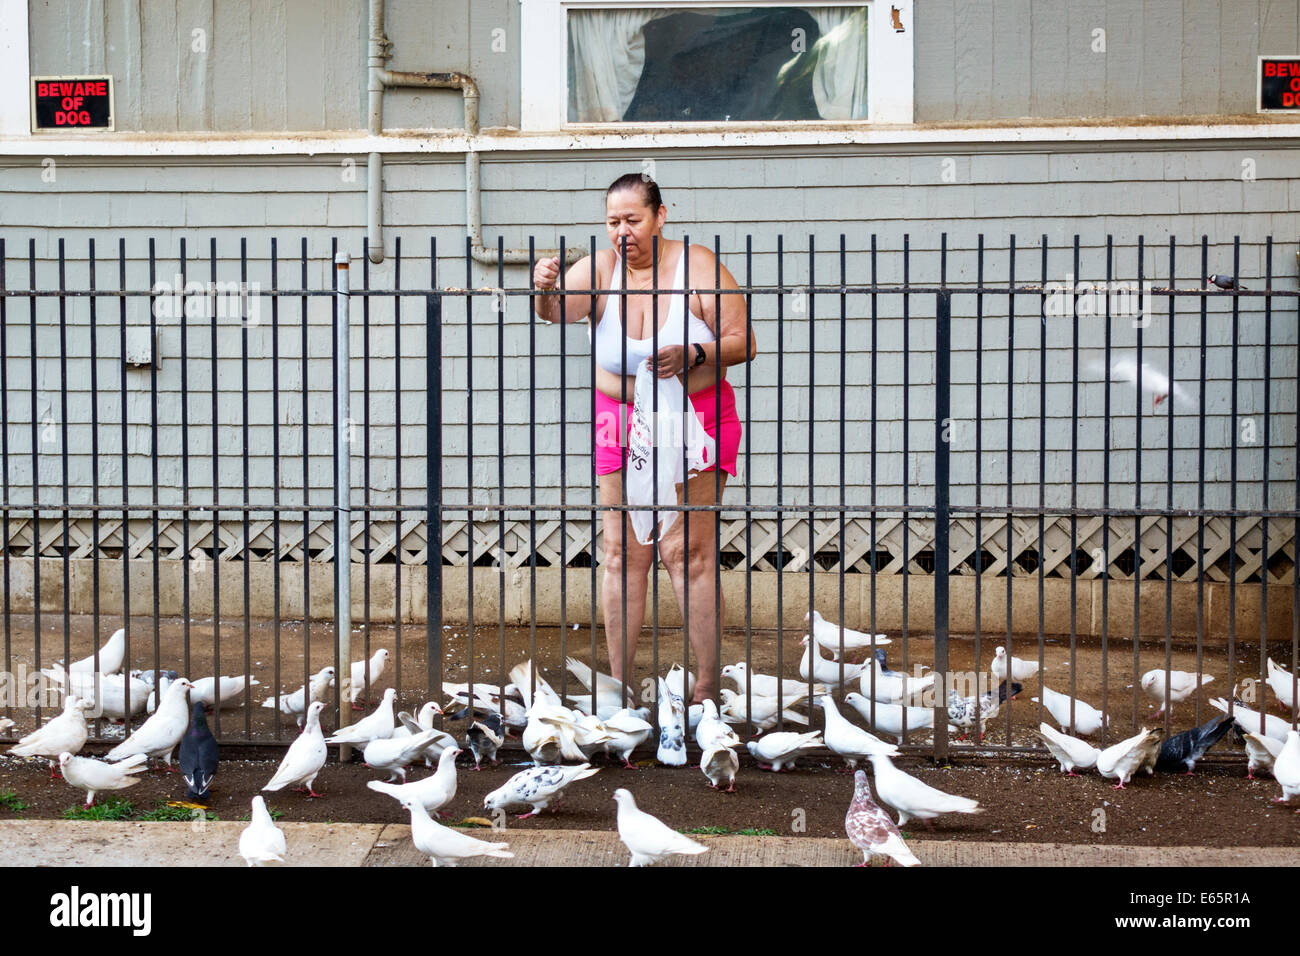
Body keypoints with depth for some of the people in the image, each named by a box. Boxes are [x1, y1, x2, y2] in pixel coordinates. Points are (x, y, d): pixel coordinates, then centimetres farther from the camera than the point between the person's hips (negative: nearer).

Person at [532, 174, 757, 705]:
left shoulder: (698, 267, -7)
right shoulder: (600, 268, -2)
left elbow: (744, 342, -6)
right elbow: (556, 310, -20)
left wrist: (692, 355, -22)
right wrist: (545, 290, -42)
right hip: (621, 418, 3)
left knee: (688, 550, -7)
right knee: (621, 552, 3)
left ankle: (709, 683, 0)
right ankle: (620, 682, 11)